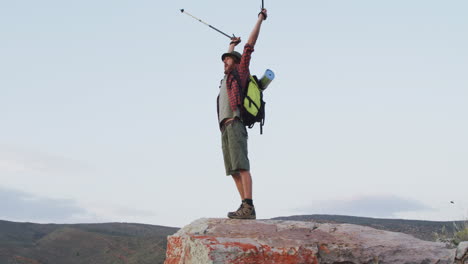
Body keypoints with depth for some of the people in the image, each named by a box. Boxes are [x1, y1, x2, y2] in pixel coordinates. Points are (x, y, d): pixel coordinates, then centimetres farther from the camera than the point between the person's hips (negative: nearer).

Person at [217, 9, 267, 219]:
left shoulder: (240, 71, 13)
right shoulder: (228, 77, 32)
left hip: (235, 124, -8)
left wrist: (260, 18, 17)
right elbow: (229, 57, 53)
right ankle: (245, 207, -7)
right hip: (225, 127, 8)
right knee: (233, 170, -2)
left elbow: (250, 44, 13)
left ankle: (248, 207, -28)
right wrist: (232, 44, 67)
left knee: (241, 166, -19)